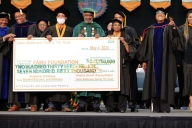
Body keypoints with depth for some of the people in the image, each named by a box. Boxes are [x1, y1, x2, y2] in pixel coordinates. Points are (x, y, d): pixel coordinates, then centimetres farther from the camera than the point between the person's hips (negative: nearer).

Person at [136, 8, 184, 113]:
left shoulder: (169, 27, 5)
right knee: (155, 81, 1)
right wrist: (144, 60, 6)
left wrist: (174, 27, -28)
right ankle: (156, 107, 6)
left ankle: (165, 107, -2)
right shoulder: (151, 29, 12)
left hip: (166, 59, -2)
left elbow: (175, 40, -11)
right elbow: (146, 45, 11)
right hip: (153, 60, 3)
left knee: (165, 81, -4)